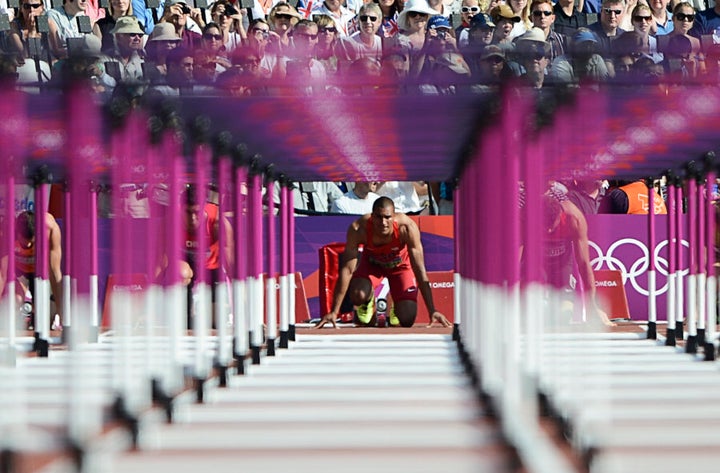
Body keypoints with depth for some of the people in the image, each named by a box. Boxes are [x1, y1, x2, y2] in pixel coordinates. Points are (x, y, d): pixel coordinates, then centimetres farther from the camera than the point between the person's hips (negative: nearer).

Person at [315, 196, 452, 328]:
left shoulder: (407, 227, -38)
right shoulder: (358, 229, -36)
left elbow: (420, 270, -33)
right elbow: (347, 270, -32)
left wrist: (432, 311, -36)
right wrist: (334, 312, -34)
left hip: (401, 264, 0)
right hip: (371, 262, 0)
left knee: (406, 320, -15)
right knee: (357, 296, -31)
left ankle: (396, 305, 24)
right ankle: (369, 301, 9)